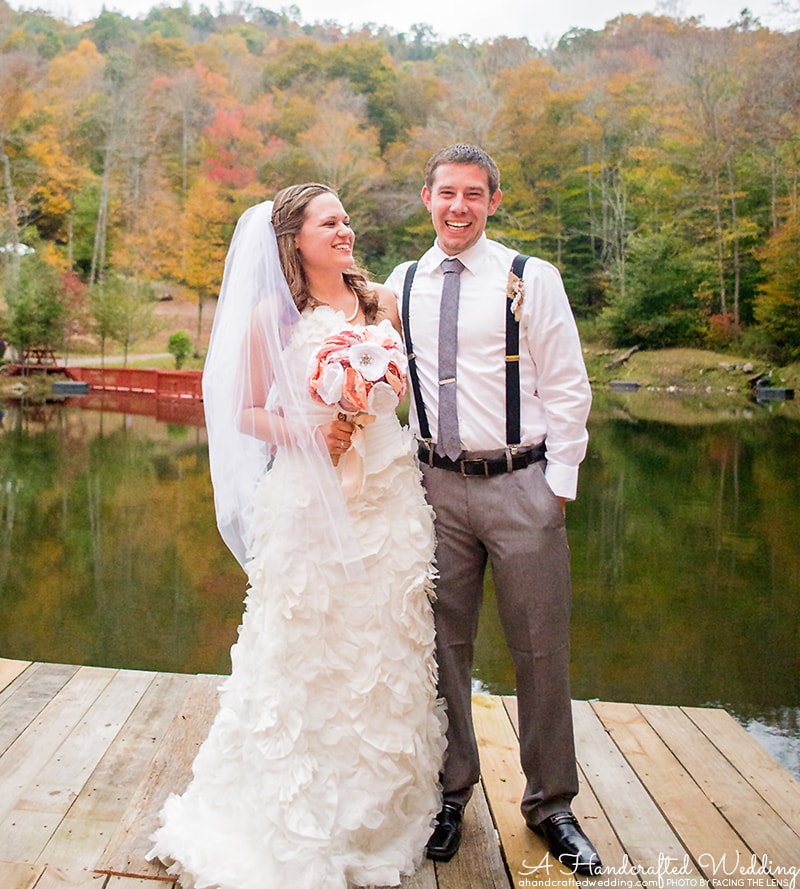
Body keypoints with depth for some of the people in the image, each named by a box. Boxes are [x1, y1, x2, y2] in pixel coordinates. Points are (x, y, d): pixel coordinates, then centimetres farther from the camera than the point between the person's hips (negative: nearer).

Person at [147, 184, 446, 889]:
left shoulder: (383, 302, 7)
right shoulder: (272, 316, -3)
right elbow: (245, 413, 1)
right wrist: (304, 434, -16)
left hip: (389, 495, 4)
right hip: (309, 500, -3)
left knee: (386, 651, 11)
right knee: (307, 655, 4)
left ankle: (381, 817, 30)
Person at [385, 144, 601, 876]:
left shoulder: (532, 279, -2)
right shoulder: (402, 284, 9)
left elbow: (567, 390, -2)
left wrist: (560, 484, -7)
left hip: (520, 486, -2)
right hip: (438, 487, 3)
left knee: (541, 651, 6)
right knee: (443, 647, 11)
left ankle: (551, 804, 25)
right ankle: (451, 792, 29)